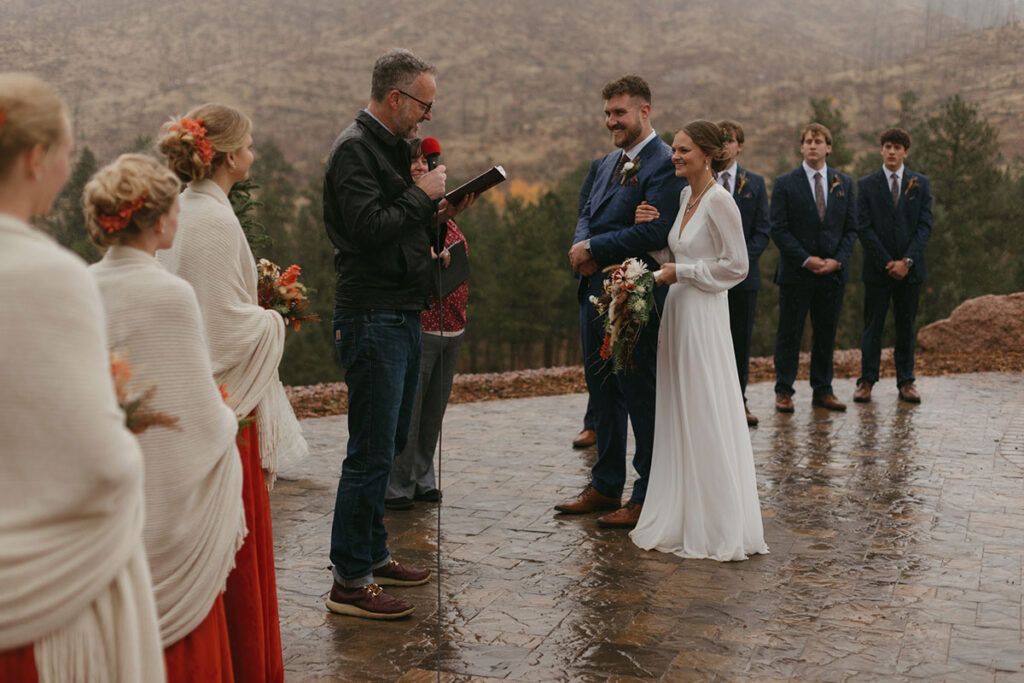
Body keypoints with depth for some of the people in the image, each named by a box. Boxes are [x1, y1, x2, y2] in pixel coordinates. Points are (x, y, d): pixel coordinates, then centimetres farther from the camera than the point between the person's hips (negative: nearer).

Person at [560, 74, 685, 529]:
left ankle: (647, 499, 12)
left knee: (641, 396, 0)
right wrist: (581, 245, -5)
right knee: (602, 390, 16)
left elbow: (655, 233, -21)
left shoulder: (664, 164, -12)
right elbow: (587, 215, 17)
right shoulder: (609, 162, 17)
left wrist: (594, 247, -15)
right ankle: (605, 486, 28)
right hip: (595, 291, 9)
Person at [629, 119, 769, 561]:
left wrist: (680, 273, -12)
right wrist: (652, 226, 7)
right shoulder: (686, 196, 13)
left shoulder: (719, 201, -13)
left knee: (706, 419, -3)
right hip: (678, 310, 9)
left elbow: (736, 265, -15)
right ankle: (683, 521, 23)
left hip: (704, 314, -9)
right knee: (679, 419, 12)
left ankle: (720, 529, 9)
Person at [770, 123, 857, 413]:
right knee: (789, 334, 2)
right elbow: (779, 229, -6)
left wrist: (838, 260, -6)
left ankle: (822, 390, 18)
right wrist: (806, 259, -14)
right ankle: (784, 392, 10)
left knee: (826, 334, 9)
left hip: (833, 272, 3)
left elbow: (851, 228, 9)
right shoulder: (785, 183, -1)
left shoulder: (844, 183, 9)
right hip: (796, 273, -3)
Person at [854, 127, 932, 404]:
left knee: (906, 327, 8)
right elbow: (865, 228, -3)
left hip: (910, 268, 1)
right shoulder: (866, 184, 3)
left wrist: (907, 261, -11)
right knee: (872, 326, 1)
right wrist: (887, 262, -10)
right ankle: (866, 382, 7)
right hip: (877, 268, -1)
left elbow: (925, 226, 1)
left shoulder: (921, 184, 7)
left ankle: (906, 382, 15)